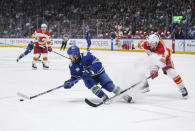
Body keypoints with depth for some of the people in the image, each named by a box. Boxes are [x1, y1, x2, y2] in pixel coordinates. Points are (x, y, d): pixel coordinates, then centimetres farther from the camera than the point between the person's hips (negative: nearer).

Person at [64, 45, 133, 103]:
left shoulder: (86, 56, -30)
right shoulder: (72, 65, -12)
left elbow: (98, 64, -35)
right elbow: (75, 77, -2)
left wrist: (90, 71, -46)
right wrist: (70, 82, -21)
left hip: (99, 73, -4)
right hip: (89, 77, 4)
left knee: (109, 85, -17)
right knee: (88, 82, -28)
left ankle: (124, 96, -1)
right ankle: (104, 98, -23)